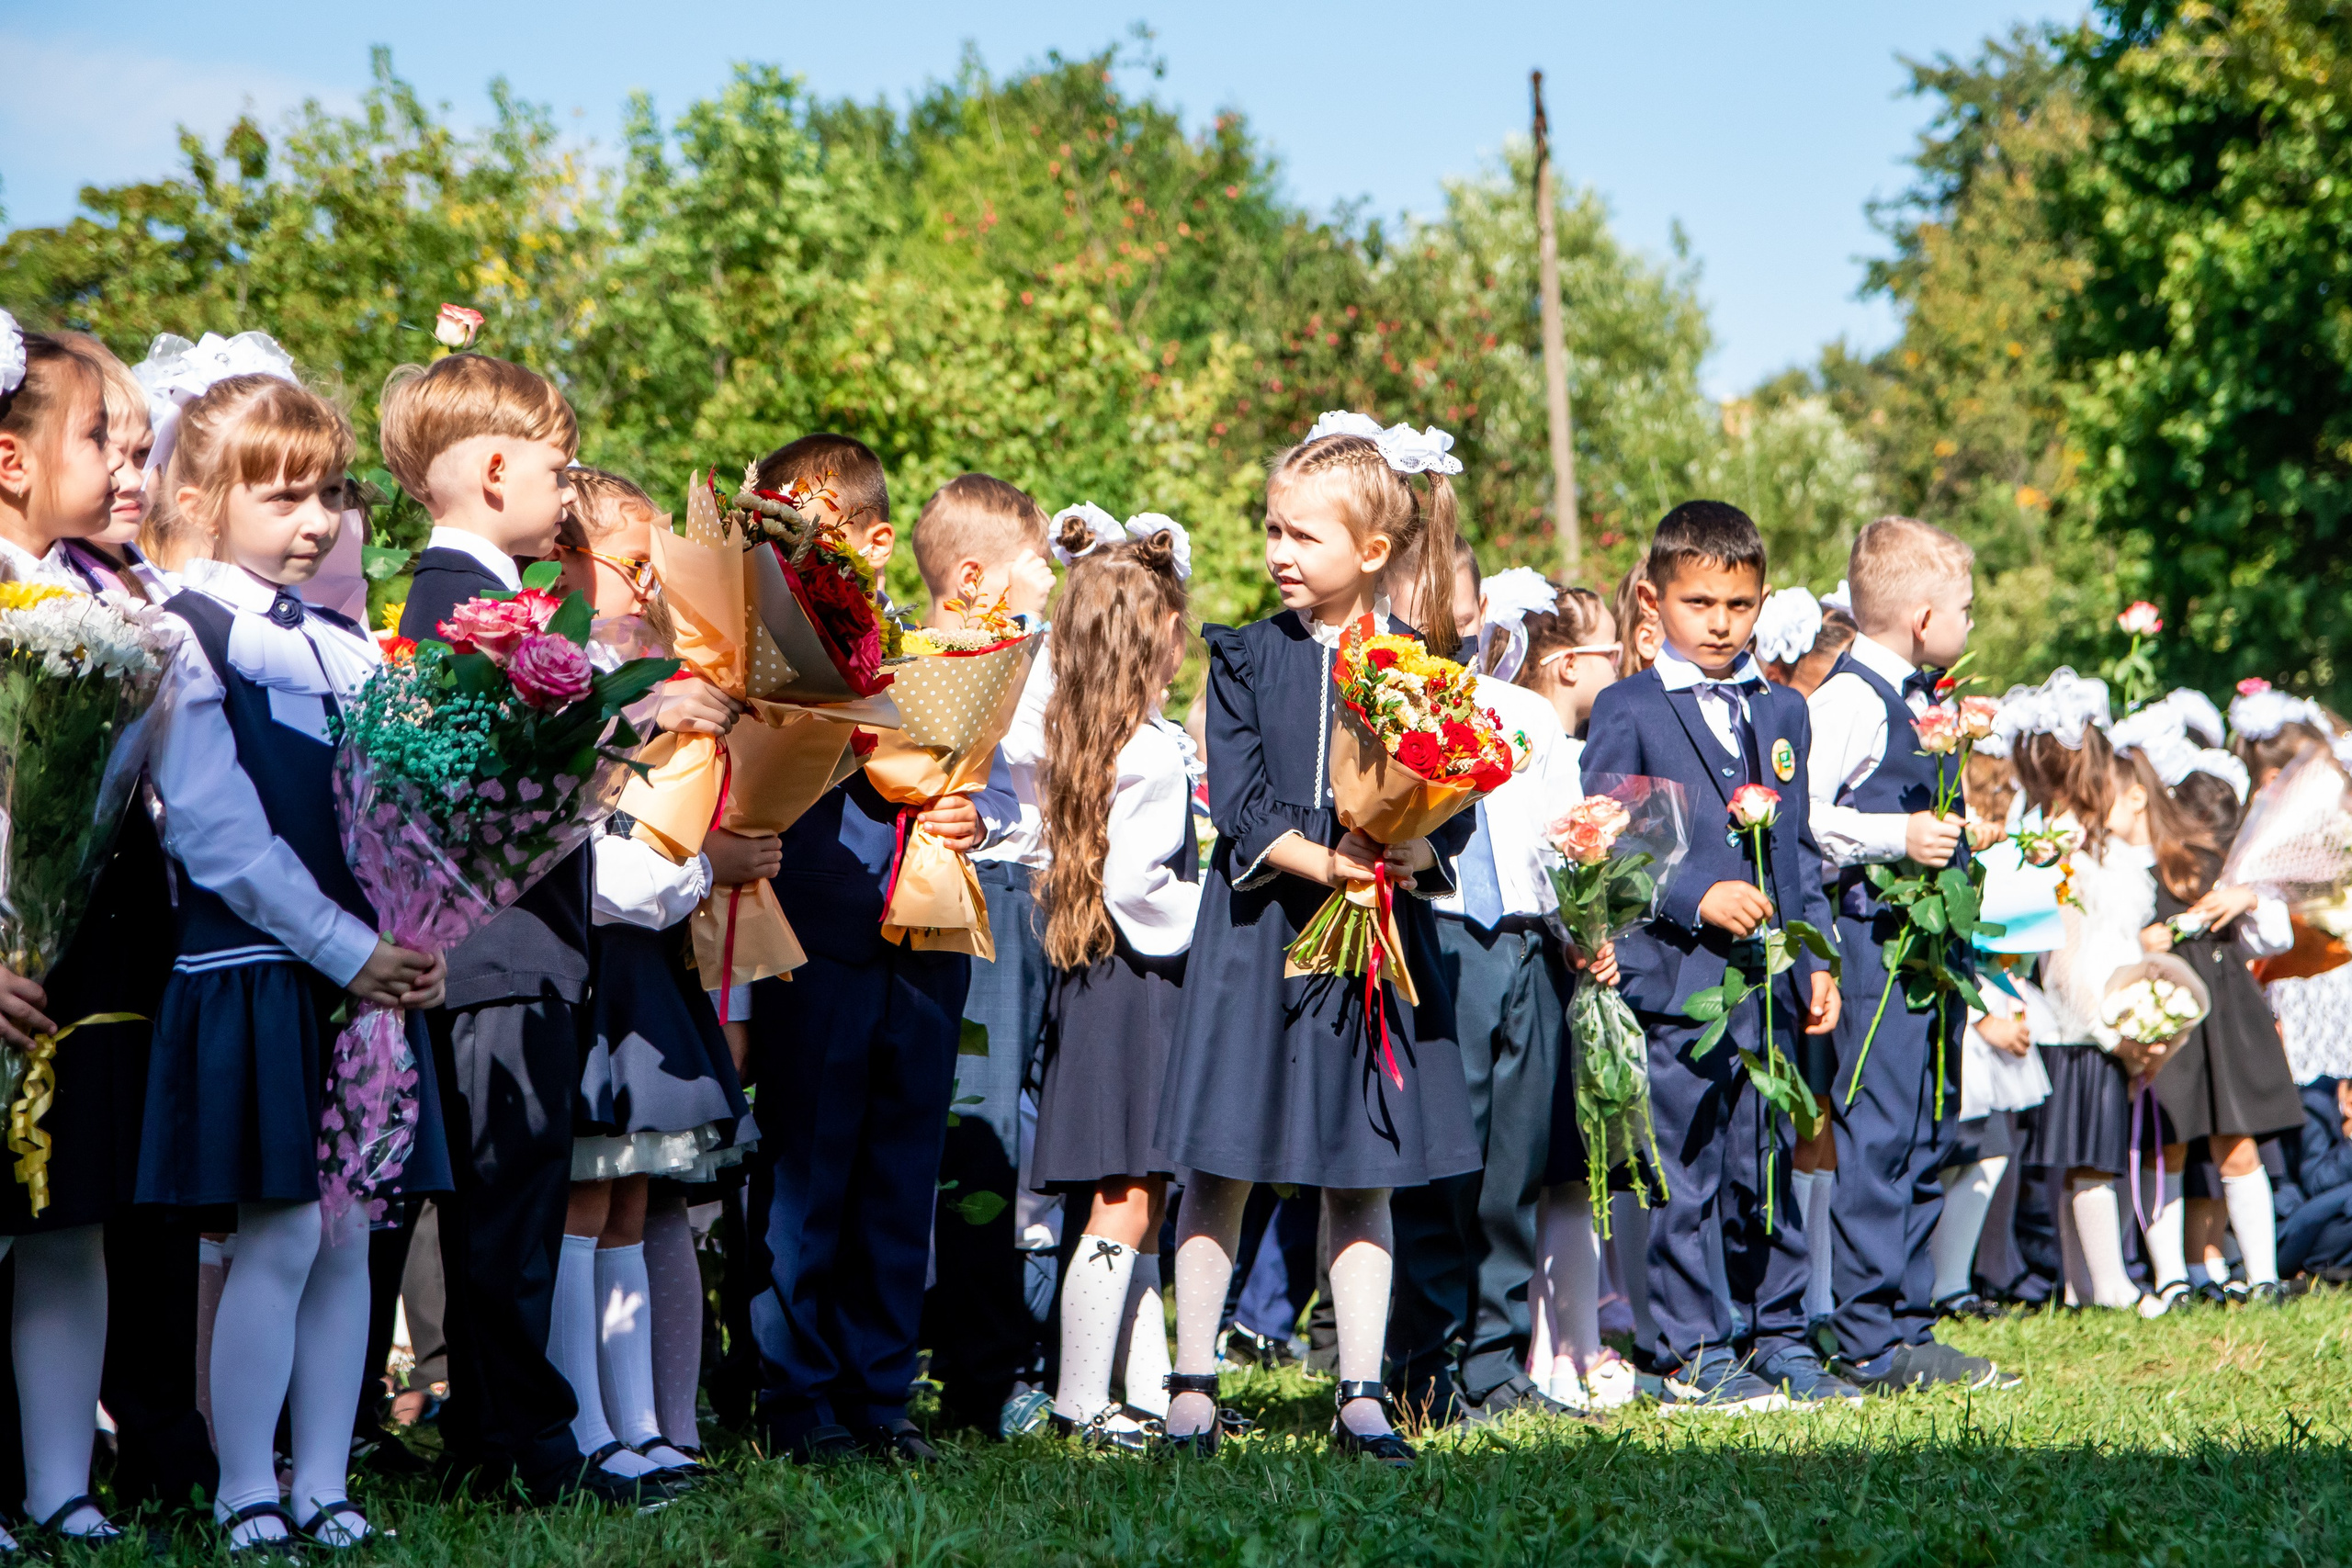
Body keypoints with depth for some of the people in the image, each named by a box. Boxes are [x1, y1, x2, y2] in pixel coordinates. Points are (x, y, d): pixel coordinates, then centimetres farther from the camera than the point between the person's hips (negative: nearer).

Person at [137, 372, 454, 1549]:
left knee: (348, 1234, 7)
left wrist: (418, 936, -3)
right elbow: (219, 833, -13)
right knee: (280, 1239, -6)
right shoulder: (186, 641, -6)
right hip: (255, 978, -6)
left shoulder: (349, 644, 14)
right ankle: (244, 1497, 4)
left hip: (368, 972, 6)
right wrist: (343, 948, -15)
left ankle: (322, 1486, 13)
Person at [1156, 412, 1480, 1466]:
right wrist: (1326, 863, -19)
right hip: (1259, 934, 0)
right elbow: (1240, 807, -6)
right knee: (1221, 1169, 1)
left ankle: (1361, 1396, 13)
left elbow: (1451, 813, 0)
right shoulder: (1246, 658, 3)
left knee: (1362, 1174, 6)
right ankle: (1192, 1385, 10)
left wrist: (1412, 853, -21)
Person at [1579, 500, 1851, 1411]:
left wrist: (1815, 958, 12)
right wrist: (1695, 897, -17)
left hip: (1771, 983, 5)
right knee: (1685, 1180, -2)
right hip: (1677, 981, -5)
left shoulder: (1783, 712, 16)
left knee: (1768, 1173, 11)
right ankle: (1694, 1355, 4)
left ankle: (1779, 1339, 20)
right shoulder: (1626, 712, -2)